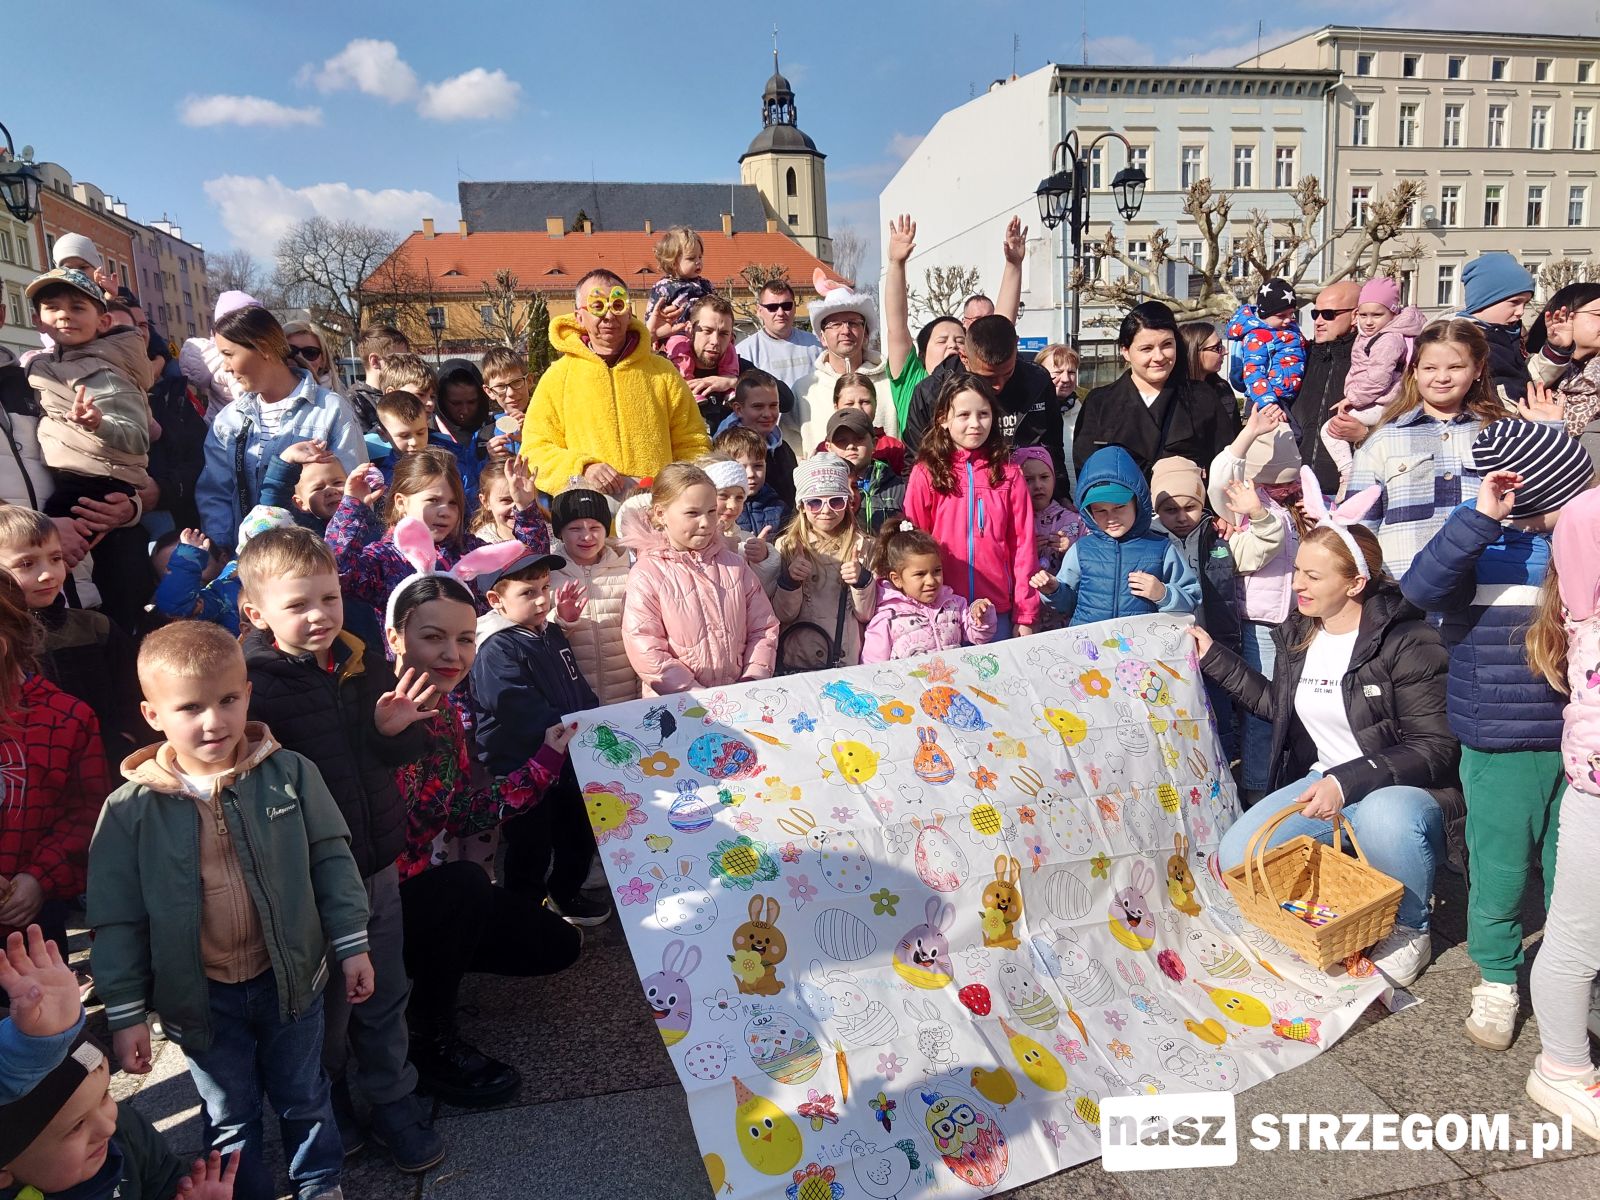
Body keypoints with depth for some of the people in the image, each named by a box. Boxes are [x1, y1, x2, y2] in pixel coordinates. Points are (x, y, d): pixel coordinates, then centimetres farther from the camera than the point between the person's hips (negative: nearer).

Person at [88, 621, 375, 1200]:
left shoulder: (288, 774, -12)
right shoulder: (130, 809, -13)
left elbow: (331, 858, -5)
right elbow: (116, 918, -6)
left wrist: (351, 945, -3)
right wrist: (125, 1012, -4)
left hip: (289, 976, 1)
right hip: (202, 995, 0)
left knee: (304, 1099, 20)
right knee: (230, 1118, 20)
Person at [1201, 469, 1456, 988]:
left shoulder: (1407, 641, -18)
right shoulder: (1297, 633, 3)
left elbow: (1435, 748, -19)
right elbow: (1278, 704, 18)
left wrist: (1347, 782, -30)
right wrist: (1213, 657, 13)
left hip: (1399, 790, -5)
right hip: (1321, 782, 6)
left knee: (1384, 817, -41)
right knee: (1236, 858, -15)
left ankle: (1408, 931, -8)